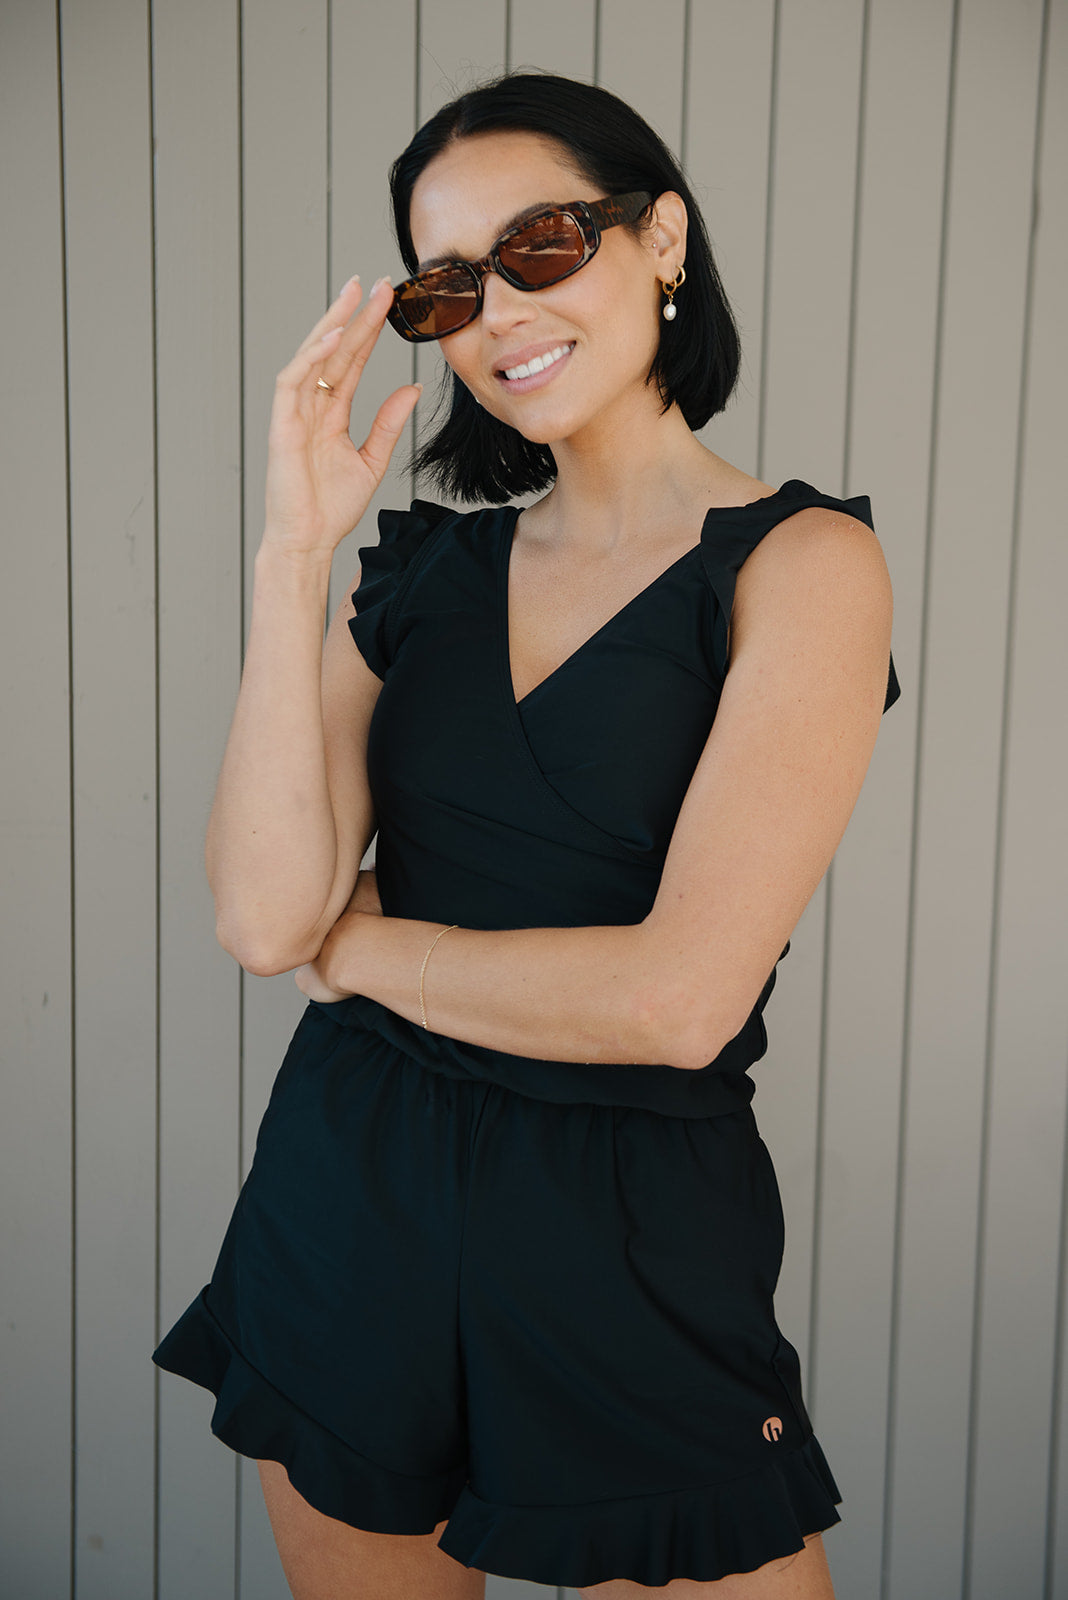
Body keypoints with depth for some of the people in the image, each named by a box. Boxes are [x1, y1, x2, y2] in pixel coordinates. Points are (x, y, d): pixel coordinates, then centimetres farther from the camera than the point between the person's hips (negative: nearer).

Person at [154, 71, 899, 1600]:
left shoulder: (802, 560, -9)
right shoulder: (429, 561, 4)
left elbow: (679, 997, -19)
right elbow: (264, 914, -9)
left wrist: (359, 943, -6)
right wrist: (297, 546, -12)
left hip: (632, 1235, -4)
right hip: (346, 1188, 5)